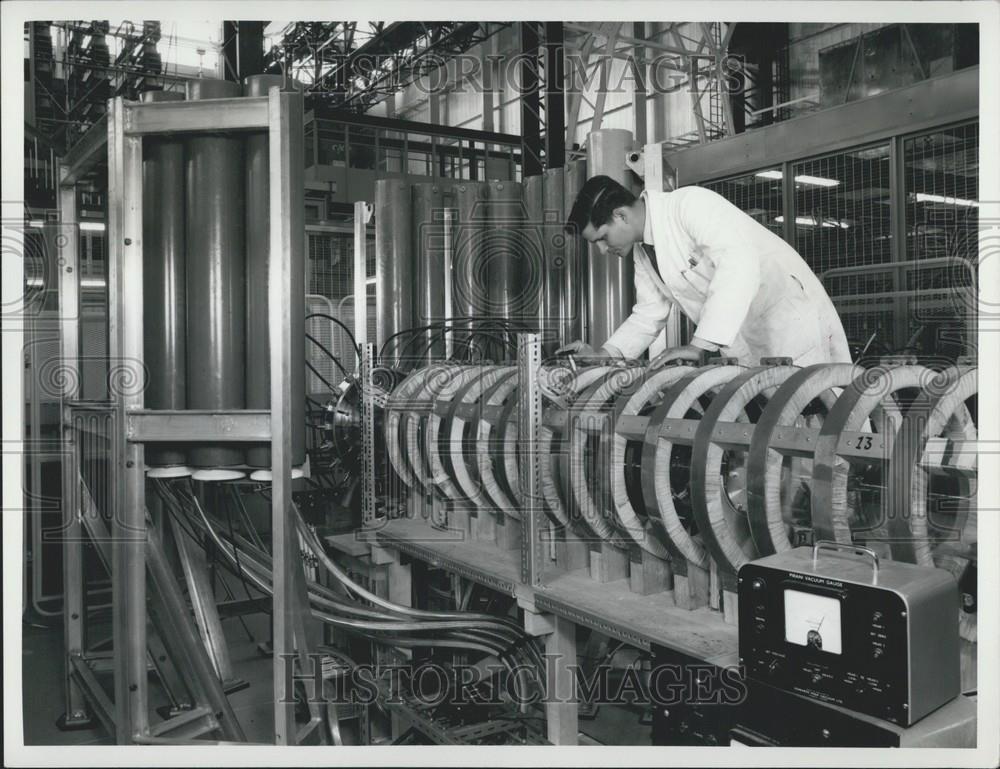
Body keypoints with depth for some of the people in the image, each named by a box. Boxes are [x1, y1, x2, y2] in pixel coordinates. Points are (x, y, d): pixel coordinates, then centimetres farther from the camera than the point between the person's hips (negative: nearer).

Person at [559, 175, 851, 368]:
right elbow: (648, 315, 13)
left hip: (795, 325, -8)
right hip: (744, 352, 8)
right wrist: (604, 354, -4)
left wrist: (699, 345, -40)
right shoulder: (642, 253, 7)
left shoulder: (690, 204, -20)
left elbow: (739, 263, -34)